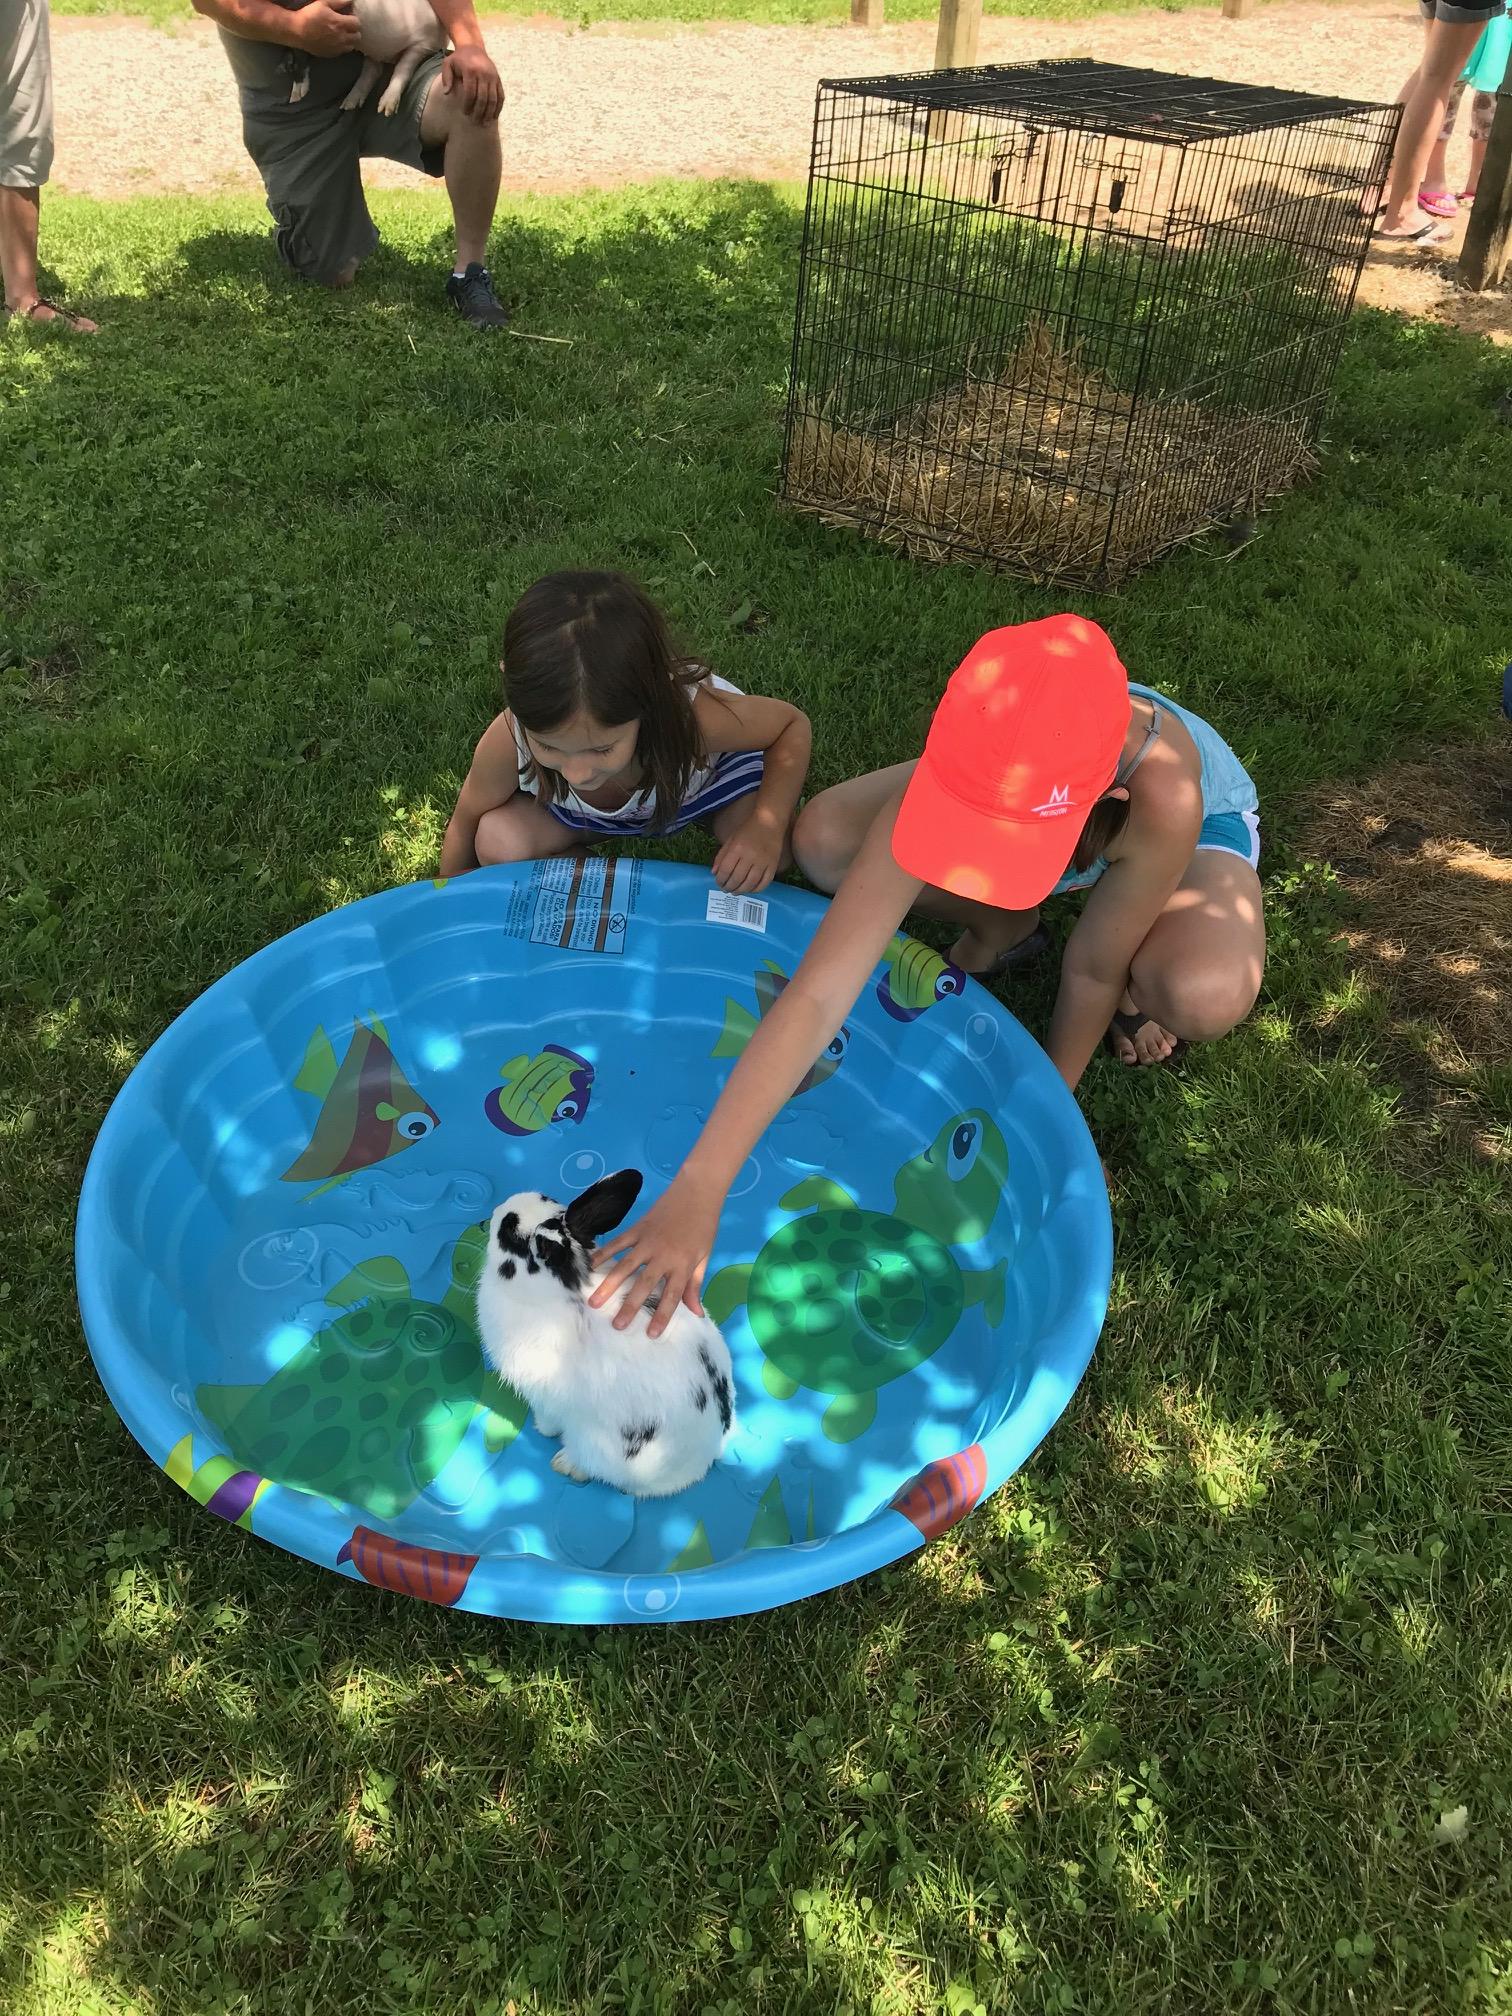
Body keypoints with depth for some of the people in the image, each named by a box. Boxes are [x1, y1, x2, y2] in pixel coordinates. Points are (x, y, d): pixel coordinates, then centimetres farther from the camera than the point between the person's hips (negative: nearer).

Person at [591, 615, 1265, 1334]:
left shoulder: (1162, 796, -46)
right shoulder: (950, 781, -41)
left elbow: (1091, 974, -29)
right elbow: (818, 993, -45)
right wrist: (697, 1191, -48)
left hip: (1200, 821, -2)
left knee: (1203, 997, -37)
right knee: (822, 840, -22)